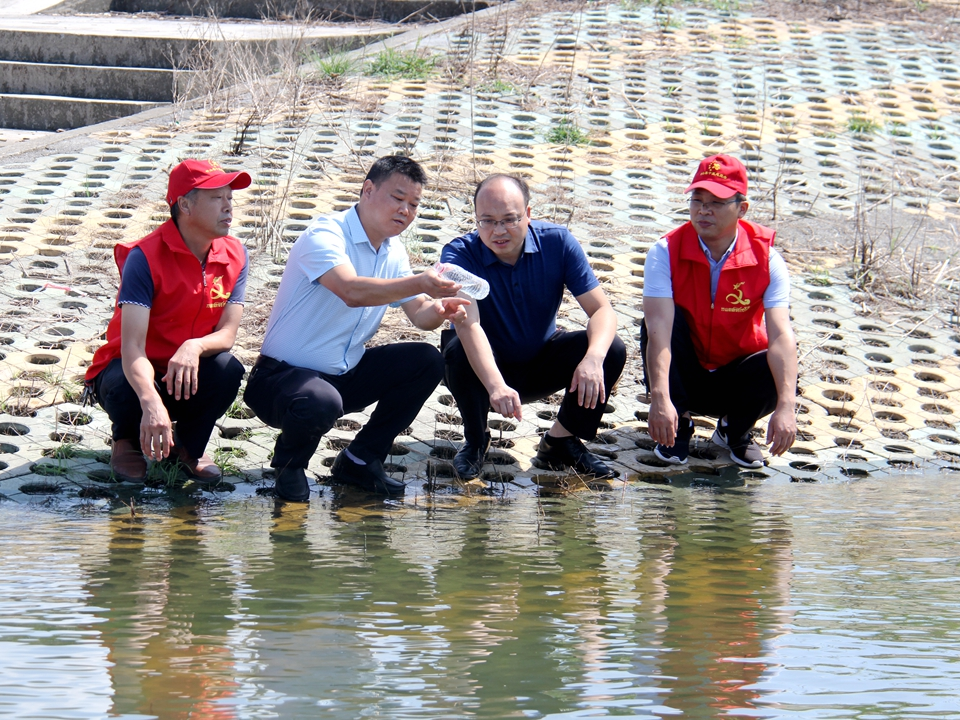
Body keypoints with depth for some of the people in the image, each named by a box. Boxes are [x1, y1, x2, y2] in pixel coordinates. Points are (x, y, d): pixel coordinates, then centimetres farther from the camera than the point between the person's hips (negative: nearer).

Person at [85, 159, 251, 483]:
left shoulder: (234, 255, -7)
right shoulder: (145, 257, -23)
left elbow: (227, 334, -12)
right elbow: (132, 346, -32)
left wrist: (194, 347, -38)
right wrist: (151, 403, -51)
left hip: (188, 371, 4)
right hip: (136, 371, -4)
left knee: (228, 369, -30)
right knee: (125, 387, -38)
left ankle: (188, 445, 2)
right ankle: (127, 441, 1)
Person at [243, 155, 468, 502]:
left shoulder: (393, 253, 8)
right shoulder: (326, 236, -20)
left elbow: (418, 313, 5)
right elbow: (352, 291, -37)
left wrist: (439, 309, -20)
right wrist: (421, 283, -47)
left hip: (344, 376, 8)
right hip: (283, 376, -8)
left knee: (425, 361, -5)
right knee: (321, 403, -40)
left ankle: (360, 460, 7)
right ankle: (290, 462, -3)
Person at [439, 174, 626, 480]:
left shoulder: (557, 242, -15)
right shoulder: (459, 254, -23)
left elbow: (601, 309, -19)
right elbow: (468, 324, -39)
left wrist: (594, 357, -41)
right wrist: (495, 385, -57)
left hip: (540, 368, 2)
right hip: (488, 369, -2)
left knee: (612, 349, -21)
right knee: (458, 352, -36)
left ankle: (561, 443, -2)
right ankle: (475, 442, -7)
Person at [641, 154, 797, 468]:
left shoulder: (765, 257, -17)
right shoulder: (666, 252, -18)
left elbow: (781, 334, -28)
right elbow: (659, 329, -31)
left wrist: (786, 407, -43)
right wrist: (660, 399, -46)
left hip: (735, 378, 0)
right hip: (684, 376, 0)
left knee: (776, 370, -31)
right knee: (658, 319, -28)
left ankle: (736, 430, 2)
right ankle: (679, 425, -10)